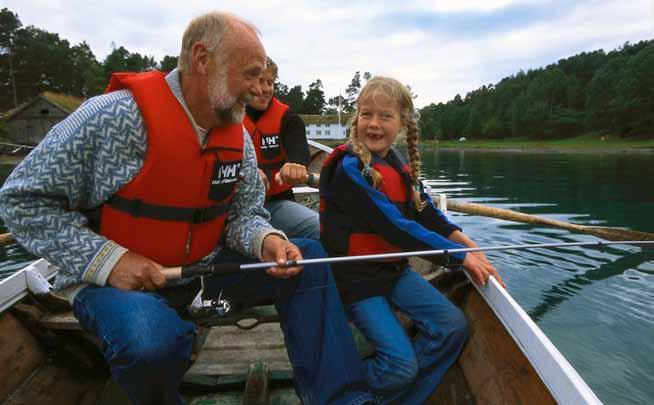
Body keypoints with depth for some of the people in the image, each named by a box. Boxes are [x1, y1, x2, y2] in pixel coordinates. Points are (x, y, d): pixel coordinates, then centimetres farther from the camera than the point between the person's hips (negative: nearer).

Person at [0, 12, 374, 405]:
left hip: (204, 265, 6)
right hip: (114, 277, -5)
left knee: (307, 258, -7)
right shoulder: (115, 117, -20)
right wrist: (107, 260, -22)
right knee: (154, 338, -38)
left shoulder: (239, 137, -2)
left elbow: (244, 214, 4)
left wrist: (266, 240, -19)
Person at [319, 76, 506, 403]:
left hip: (393, 268, 8)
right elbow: (395, 226, -24)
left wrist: (466, 242, -11)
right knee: (401, 365, -14)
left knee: (452, 325, -3)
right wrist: (460, 256, -20)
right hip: (356, 277, -7)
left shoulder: (398, 165, 7)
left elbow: (425, 211, 5)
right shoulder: (349, 168, -19)